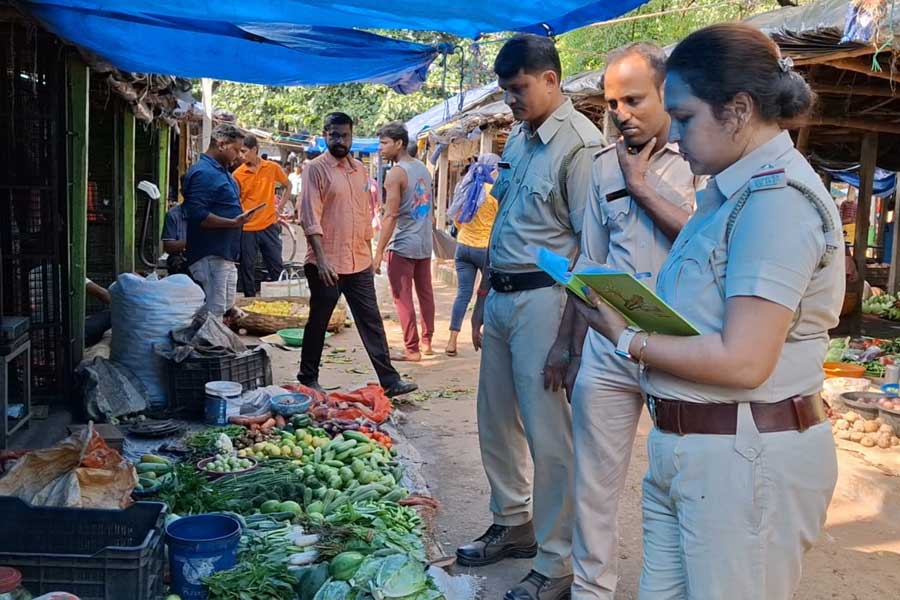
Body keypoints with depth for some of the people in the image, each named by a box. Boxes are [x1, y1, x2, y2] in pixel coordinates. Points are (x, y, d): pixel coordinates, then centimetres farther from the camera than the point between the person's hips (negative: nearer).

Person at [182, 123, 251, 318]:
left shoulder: (221, 170, 16)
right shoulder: (203, 173, -16)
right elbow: (198, 215, -25)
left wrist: (239, 217, 16)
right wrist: (233, 222, -27)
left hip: (226, 253, 11)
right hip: (210, 256, -11)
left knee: (227, 307, 16)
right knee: (214, 312, -8)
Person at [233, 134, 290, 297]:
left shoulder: (272, 168, -1)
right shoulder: (238, 174, -4)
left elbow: (287, 185, 15)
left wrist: (279, 206, 8)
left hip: (269, 225, 0)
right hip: (247, 228, 0)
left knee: (276, 267, 6)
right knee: (247, 269, 7)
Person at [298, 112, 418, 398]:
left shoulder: (360, 169, 12)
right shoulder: (316, 168, -8)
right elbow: (310, 217, -14)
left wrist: (370, 253, 17)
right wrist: (321, 260, -22)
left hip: (359, 262, 6)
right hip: (327, 264, -6)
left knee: (371, 321, 6)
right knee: (318, 323, 7)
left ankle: (389, 381, 9)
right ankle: (308, 380, 21)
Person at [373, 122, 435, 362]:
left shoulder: (396, 173, -14)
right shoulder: (423, 168, 9)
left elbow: (390, 216, -19)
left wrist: (379, 252, -17)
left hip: (402, 245, -8)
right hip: (425, 243, 8)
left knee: (403, 298, -1)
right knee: (425, 293, 16)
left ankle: (412, 349, 2)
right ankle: (427, 341, 26)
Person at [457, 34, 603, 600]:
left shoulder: (579, 143, -14)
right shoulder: (518, 138, 12)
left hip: (543, 299, -9)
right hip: (502, 296, 9)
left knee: (549, 435, 0)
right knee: (496, 421, 18)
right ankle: (513, 526, 36)